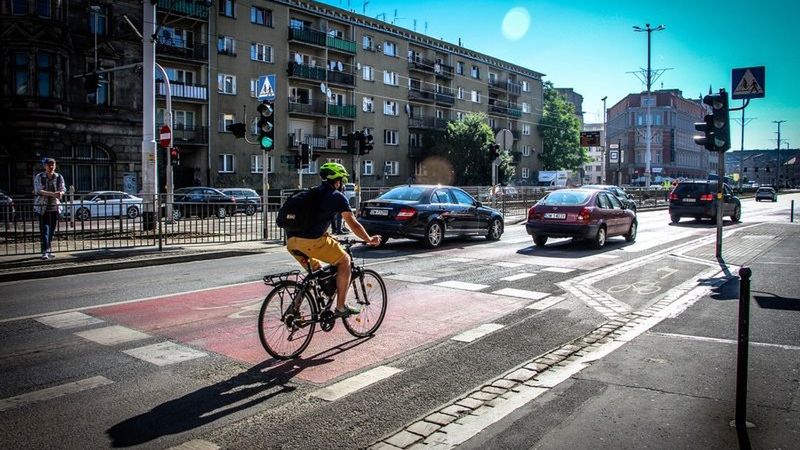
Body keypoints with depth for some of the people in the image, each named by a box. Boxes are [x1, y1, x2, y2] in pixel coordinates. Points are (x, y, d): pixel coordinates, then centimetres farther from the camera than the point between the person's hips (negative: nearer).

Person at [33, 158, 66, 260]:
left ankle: (49, 250, 20)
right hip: (42, 207, -3)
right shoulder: (38, 177, -2)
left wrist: (60, 193, -28)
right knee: (44, 229, -10)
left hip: (55, 206, 3)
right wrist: (53, 194, -29)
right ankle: (45, 252, -15)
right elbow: (38, 191, -14)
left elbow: (63, 189, -2)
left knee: (52, 230, 8)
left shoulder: (59, 177, 6)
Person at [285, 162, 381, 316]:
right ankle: (341, 307, 9)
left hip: (291, 241, 8)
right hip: (310, 241, -8)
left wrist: (329, 238, 49)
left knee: (315, 270, 29)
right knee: (344, 260, 9)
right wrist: (369, 240, 17)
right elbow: (353, 224, 3)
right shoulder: (337, 196, 3)